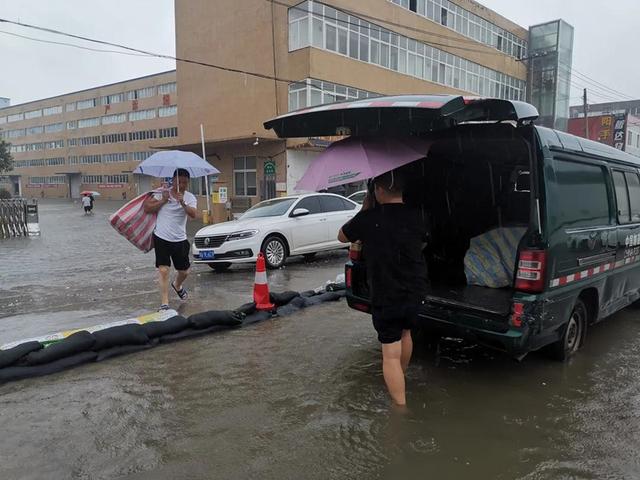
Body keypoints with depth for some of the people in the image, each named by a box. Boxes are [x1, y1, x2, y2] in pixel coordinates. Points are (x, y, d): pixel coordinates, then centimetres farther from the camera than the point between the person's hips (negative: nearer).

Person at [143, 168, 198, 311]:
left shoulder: (190, 197, -2)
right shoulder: (161, 193, -2)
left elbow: (193, 214, -21)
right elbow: (147, 208, -4)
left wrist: (183, 203, -38)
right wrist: (163, 200, -12)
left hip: (180, 240, 2)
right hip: (161, 238, -2)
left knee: (184, 271, 14)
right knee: (163, 270, -11)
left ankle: (177, 286, 48)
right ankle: (164, 304, -5)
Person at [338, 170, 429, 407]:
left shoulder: (368, 218, -17)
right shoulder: (415, 216, -6)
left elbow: (342, 236, 3)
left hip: (386, 296, -5)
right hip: (415, 292, 5)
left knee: (391, 354, 1)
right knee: (405, 332, 29)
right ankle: (401, 378, 50)